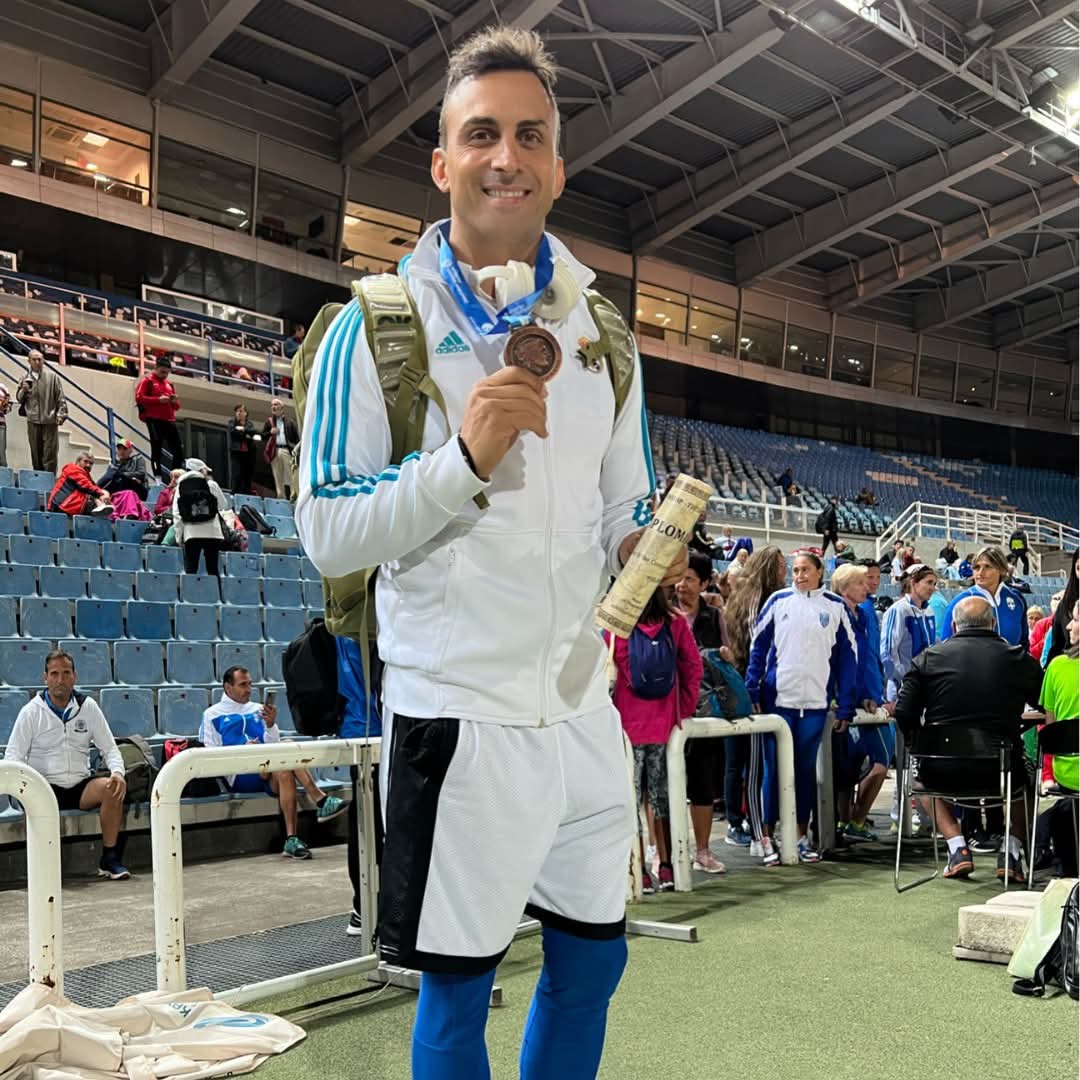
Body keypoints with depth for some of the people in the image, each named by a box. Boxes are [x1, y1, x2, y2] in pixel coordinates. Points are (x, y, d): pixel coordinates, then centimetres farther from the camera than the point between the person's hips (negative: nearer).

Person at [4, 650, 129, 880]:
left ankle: (109, 860, -18)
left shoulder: (88, 707, 6)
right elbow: (13, 756, 0)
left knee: (112, 787, -27)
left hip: (80, 786, 2)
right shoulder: (31, 711, 1)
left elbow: (109, 748, 8)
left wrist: (118, 772, -13)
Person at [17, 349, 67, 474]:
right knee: (36, 453, 10)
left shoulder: (52, 376, 0)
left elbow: (61, 398, -1)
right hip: (33, 421, 3)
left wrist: (61, 414, -8)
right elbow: (19, 399, 15)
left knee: (50, 454, -4)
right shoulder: (26, 378, 9)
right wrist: (23, 390, -5)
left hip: (50, 421, -3)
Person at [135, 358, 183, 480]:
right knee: (157, 449, -6)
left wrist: (175, 401, 1)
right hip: (154, 420, -6)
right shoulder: (147, 380, 3)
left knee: (178, 450, -2)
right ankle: (157, 478, -6)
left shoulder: (169, 384, 22)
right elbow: (139, 398, -10)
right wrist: (158, 399, -17)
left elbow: (176, 407, 25)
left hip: (170, 420, 6)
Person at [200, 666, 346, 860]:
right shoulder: (212, 715, 11)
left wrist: (270, 725, -6)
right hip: (240, 778, -4)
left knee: (284, 773, -32)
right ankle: (321, 802, -34)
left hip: (269, 775, 4)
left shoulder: (258, 710, 23)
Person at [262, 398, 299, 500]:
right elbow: (263, 436, 14)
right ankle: (281, 498, 3)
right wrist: (270, 432, -6)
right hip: (274, 451, 2)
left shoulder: (290, 422, 10)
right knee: (278, 477, 1)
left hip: (287, 450, -2)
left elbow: (297, 437, 4)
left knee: (291, 476, -6)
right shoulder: (269, 422, 16)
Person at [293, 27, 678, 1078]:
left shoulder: (599, 333, 10)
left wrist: (644, 549, -6)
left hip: (583, 704, 5)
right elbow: (328, 535, -10)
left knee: (592, 958, 17)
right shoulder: (374, 328, -5)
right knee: (456, 990, 8)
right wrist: (464, 456, -23)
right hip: (454, 707, -5)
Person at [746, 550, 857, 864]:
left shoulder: (835, 607, 5)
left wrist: (845, 706, 0)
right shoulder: (778, 601, 3)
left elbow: (847, 656, 5)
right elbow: (758, 646, 4)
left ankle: (801, 835, 20)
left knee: (806, 769, 9)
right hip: (778, 698, -1)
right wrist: (753, 692, -3)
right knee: (775, 768, 1)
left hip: (815, 702, 1)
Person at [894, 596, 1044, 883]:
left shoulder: (928, 657, 2)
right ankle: (1011, 850, 19)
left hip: (942, 772, 0)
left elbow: (904, 714, -1)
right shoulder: (1018, 659, 1)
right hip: (997, 772, 0)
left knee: (922, 779, 36)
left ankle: (957, 848, 19)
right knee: (1022, 780, 35)